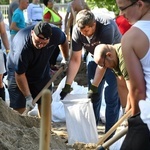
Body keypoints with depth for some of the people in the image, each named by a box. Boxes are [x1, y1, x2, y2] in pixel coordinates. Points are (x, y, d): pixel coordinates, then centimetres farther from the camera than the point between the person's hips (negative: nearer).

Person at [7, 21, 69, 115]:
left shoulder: (56, 33, -26)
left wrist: (66, 60, 11)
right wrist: (28, 96, -24)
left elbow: (64, 41, 1)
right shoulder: (23, 48, -40)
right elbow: (20, 75, -29)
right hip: (18, 69, -5)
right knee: (19, 107, -11)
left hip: (42, 70, 5)